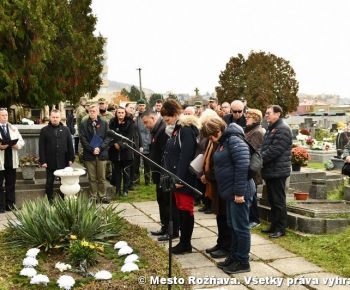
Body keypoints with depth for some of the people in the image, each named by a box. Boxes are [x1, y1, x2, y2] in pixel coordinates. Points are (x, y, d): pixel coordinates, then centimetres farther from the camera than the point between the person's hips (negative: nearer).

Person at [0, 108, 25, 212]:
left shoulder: (13, 128, 13)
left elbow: (22, 141, 12)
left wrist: (17, 145, -10)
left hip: (11, 160, 4)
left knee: (11, 184, 11)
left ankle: (10, 205, 20)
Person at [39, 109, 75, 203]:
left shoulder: (65, 130, 6)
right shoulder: (44, 130, 0)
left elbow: (70, 145, 7)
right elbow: (41, 147, -2)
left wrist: (71, 158, 2)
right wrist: (42, 161, -7)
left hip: (63, 161, 1)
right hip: (50, 162, -1)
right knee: (50, 182, 9)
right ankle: (49, 200, 20)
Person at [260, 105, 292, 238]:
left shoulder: (283, 129, -14)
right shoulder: (271, 129, 18)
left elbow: (274, 150, -22)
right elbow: (265, 148, 20)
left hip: (277, 171, -10)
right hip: (270, 170, 10)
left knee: (278, 201, -2)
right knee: (272, 200, 15)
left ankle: (281, 228, 6)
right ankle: (274, 225, 25)